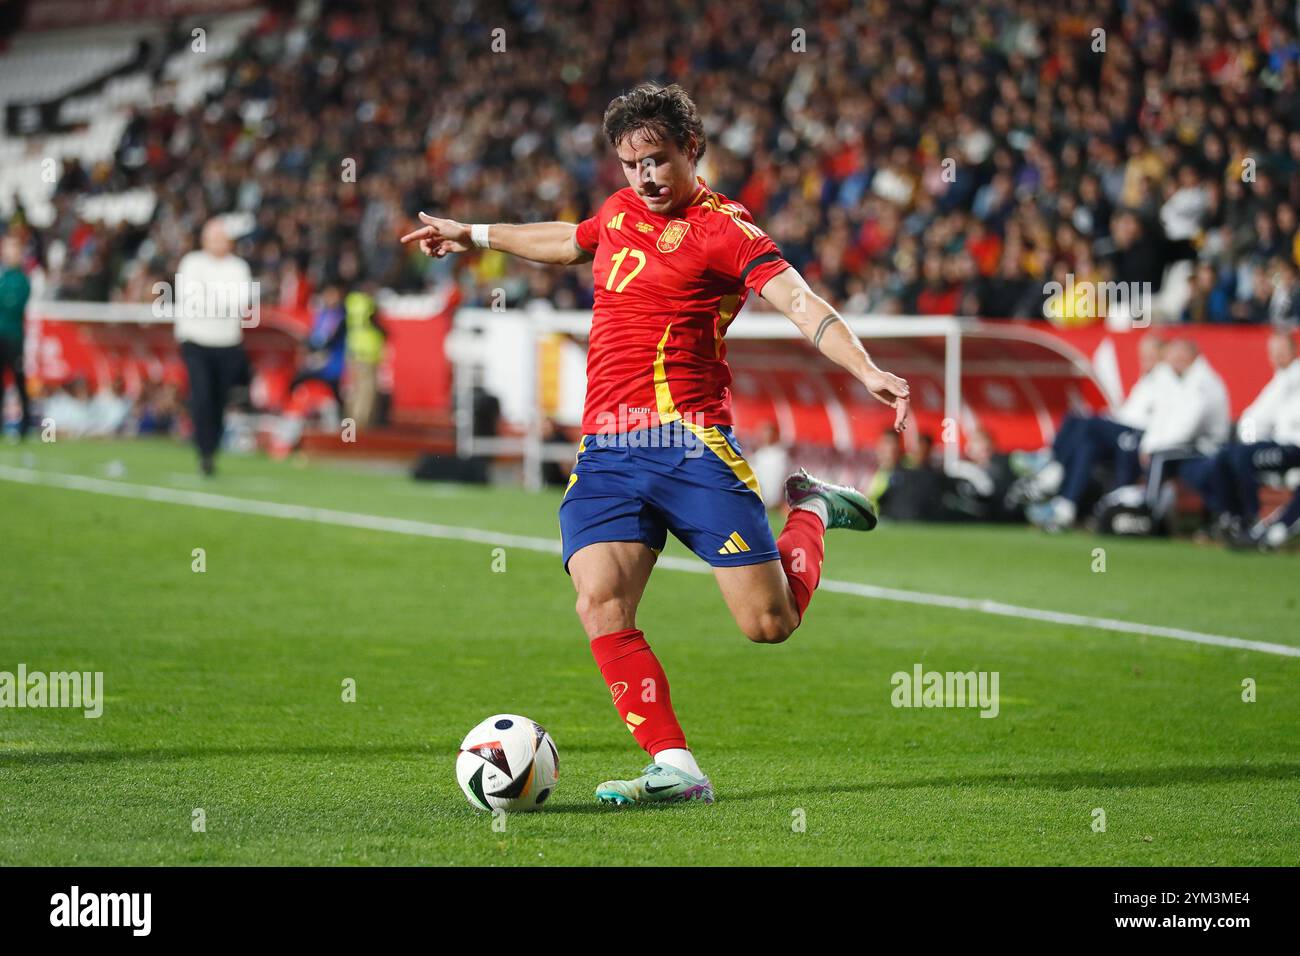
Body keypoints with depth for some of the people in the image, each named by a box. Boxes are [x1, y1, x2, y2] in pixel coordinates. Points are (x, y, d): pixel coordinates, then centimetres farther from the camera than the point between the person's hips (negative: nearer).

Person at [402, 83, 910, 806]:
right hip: (606, 452, 5)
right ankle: (675, 769, -15)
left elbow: (804, 305, -15)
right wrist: (475, 235, 53)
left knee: (769, 623, -7)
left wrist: (869, 373, -31)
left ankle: (811, 512, 24)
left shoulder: (722, 229, -3)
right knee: (600, 601, -18)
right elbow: (570, 242, 41)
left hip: (690, 442, -5)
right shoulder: (621, 211, 17)